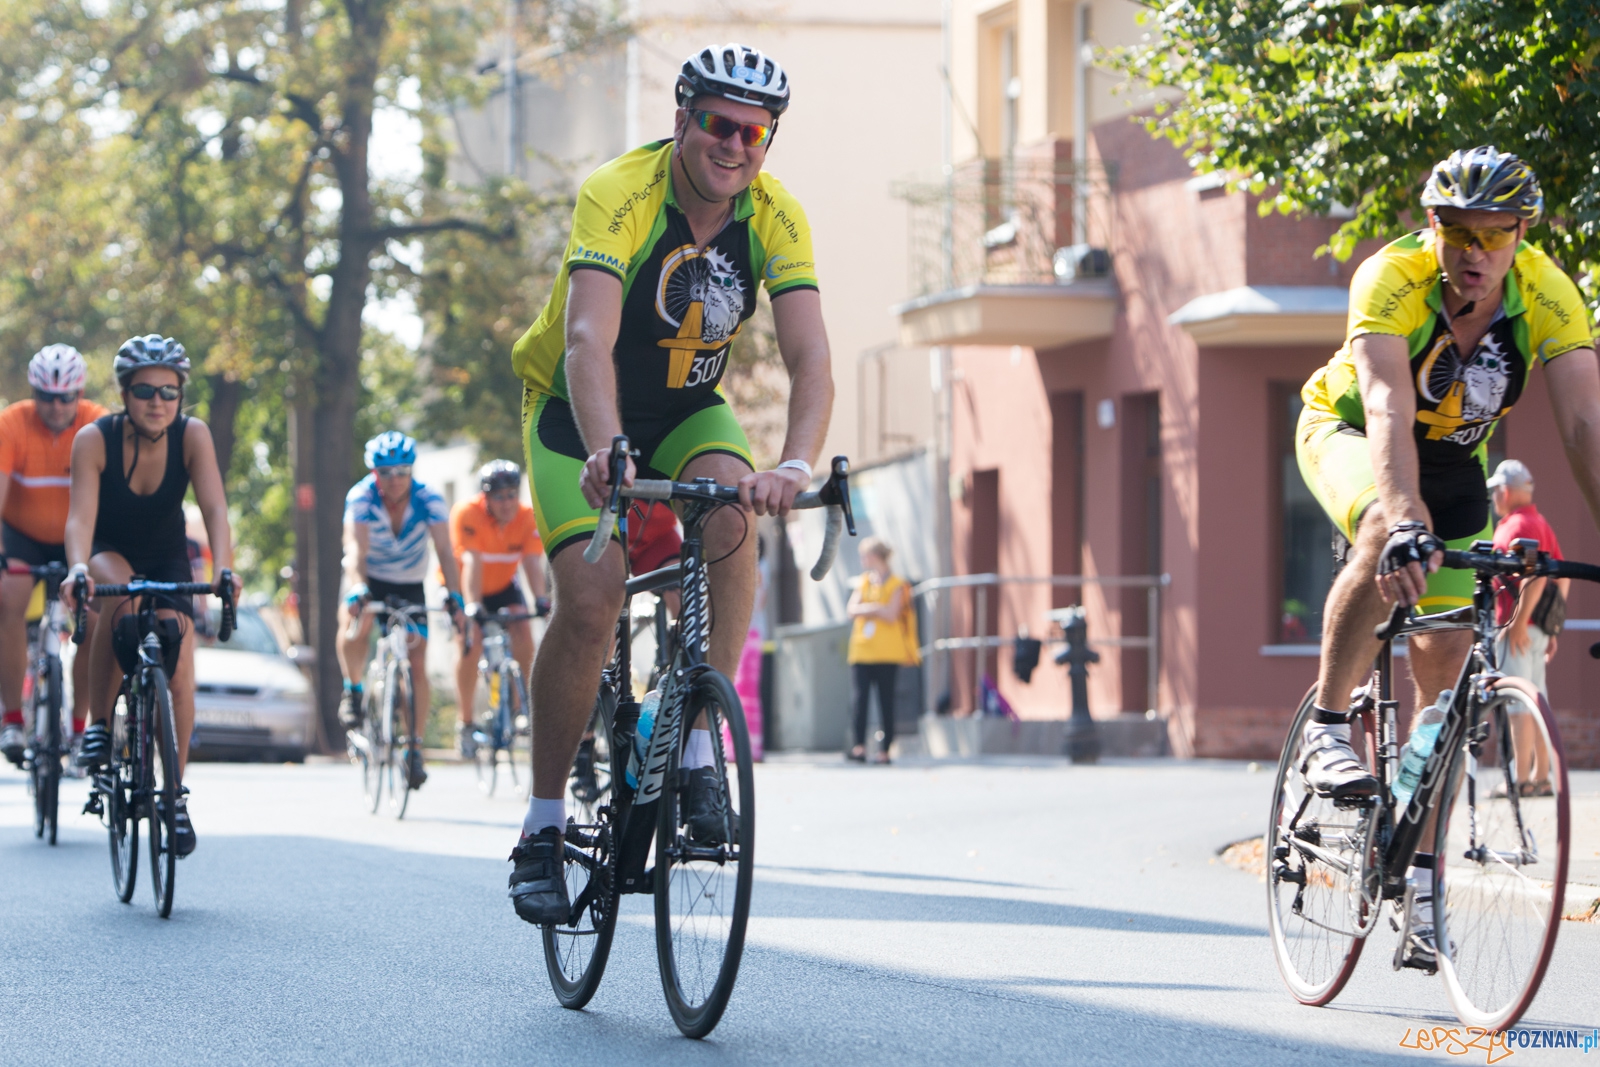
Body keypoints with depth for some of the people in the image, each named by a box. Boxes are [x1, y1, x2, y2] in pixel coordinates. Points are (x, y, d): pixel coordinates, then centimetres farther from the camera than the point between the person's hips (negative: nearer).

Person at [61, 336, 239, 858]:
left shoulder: (192, 436, -21)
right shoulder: (94, 440, -25)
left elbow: (214, 507, -30)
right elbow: (81, 516, -35)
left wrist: (223, 568, -48)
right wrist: (77, 568, -55)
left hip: (167, 559, 2)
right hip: (110, 554, -2)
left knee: (178, 675, -16)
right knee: (120, 597, -37)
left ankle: (175, 792, 1)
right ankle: (98, 723, -22)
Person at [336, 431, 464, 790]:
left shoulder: (429, 500, -21)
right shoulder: (361, 497, -23)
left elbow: (444, 551, -29)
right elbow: (356, 549, -35)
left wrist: (454, 595, -45)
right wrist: (357, 589, -54)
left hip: (410, 586, 1)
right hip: (370, 581, -1)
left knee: (418, 668, -9)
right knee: (354, 625, -35)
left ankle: (414, 748, 3)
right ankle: (353, 690, -9)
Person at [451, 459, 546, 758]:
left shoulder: (527, 517, -20)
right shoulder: (467, 514, -29)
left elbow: (532, 561, -30)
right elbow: (472, 562, -38)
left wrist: (540, 598, -47)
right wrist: (472, 605, -50)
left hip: (503, 586, 3)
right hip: (466, 587, -3)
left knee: (523, 632, -20)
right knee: (469, 643, -21)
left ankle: (526, 702, -2)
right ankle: (465, 724, -10)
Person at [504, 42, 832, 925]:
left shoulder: (774, 217, -17)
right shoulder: (617, 195, -28)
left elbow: (810, 361, -27)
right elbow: (590, 341, -41)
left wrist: (797, 465, -46)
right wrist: (605, 454, -59)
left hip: (686, 408, 3)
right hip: (577, 412, -3)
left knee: (731, 513, -29)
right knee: (589, 601, -20)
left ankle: (699, 750, -20)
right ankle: (542, 828, -5)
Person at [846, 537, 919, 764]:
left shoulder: (896, 585, 0)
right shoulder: (864, 581, 16)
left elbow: (891, 614, -12)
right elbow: (852, 609, 3)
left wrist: (867, 609, -5)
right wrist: (877, 608, -10)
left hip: (887, 653, -4)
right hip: (862, 650, 4)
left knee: (886, 701, -1)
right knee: (860, 698, -10)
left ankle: (885, 750, 3)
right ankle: (860, 747, -17)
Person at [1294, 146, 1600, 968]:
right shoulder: (1392, 281, -34)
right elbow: (1388, 411, -46)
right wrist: (1408, 521, -62)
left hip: (1452, 459, 3)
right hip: (1346, 431, -3)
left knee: (1445, 669, -3)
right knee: (1387, 537, -38)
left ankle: (1420, 882, 4)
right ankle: (1327, 731, -23)